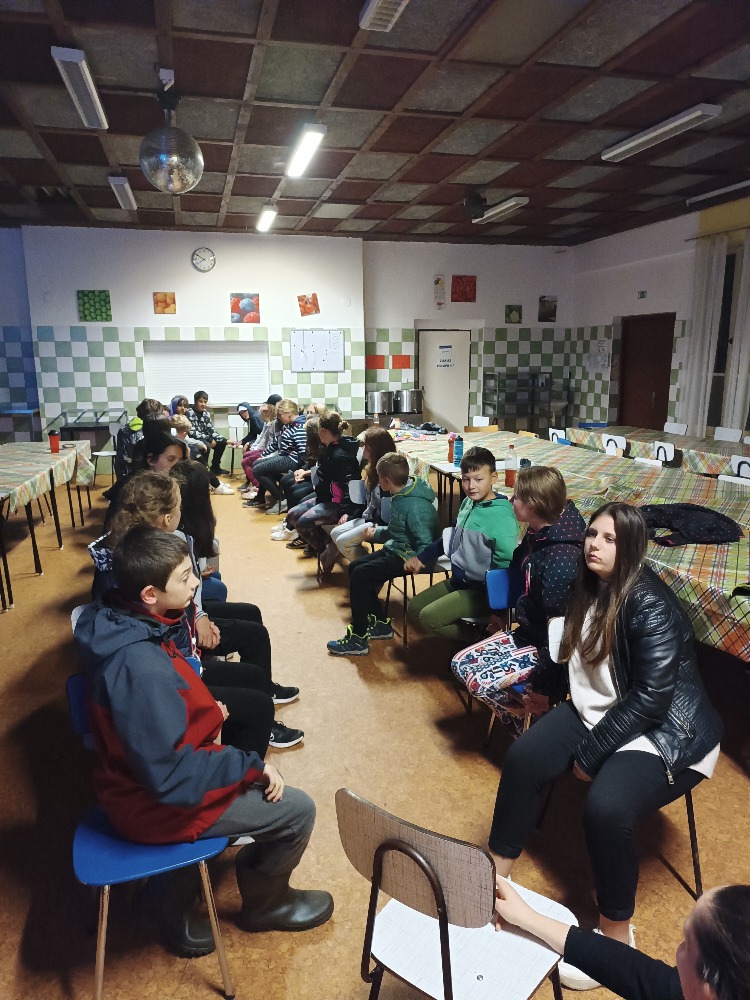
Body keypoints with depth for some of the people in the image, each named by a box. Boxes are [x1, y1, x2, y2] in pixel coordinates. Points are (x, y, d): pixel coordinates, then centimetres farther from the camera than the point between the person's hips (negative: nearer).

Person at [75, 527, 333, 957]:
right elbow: (170, 778, -30)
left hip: (139, 774, 9)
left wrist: (205, 711, -2)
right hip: (155, 805, -9)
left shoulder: (123, 623, -6)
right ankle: (265, 903, 28)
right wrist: (251, 764, -20)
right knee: (298, 810, -3)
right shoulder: (142, 670, -35)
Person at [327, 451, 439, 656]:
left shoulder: (415, 506, -25)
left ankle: (358, 639, -8)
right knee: (354, 567, 9)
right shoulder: (401, 495, 5)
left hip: (407, 556, -11)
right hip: (394, 548, 11)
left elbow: (425, 544, -26)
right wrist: (376, 534, 25)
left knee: (360, 575, -19)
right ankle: (381, 623, 15)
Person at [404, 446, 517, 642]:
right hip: (457, 581, 9)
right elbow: (450, 538, 18)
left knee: (429, 617, -18)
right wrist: (421, 558, 23)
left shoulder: (502, 517, -23)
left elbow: (505, 564, -23)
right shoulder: (468, 503, 1)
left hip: (480, 591, -8)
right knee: (414, 608, 11)